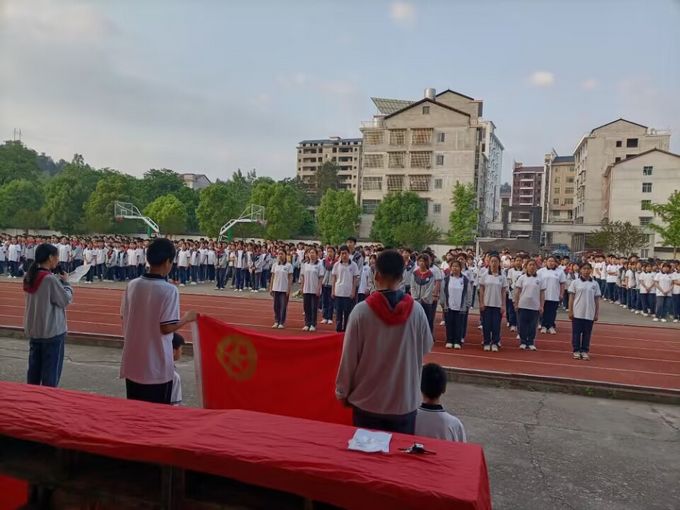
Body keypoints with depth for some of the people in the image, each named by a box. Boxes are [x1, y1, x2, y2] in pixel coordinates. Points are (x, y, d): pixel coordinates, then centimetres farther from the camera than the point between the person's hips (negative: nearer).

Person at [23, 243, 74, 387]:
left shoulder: (30, 276, 4)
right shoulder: (50, 279, -20)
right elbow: (66, 300, -13)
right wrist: (65, 282, -1)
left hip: (34, 330, 8)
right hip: (52, 331, -8)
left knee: (34, 369, 16)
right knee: (51, 371, 4)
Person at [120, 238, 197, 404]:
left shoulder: (132, 285, -1)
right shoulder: (169, 290, -17)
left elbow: (124, 319, 7)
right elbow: (166, 328, -18)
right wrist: (187, 318, -2)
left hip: (132, 363, 6)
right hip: (157, 367, -5)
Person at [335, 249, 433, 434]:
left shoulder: (362, 310, -16)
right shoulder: (416, 310, -11)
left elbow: (349, 357, -9)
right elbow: (426, 347, 5)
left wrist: (342, 392, 4)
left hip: (367, 402, -1)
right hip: (405, 402, 1)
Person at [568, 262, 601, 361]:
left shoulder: (595, 284, 5)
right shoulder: (575, 282, 0)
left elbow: (597, 300, 7)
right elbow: (571, 297, 1)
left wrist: (597, 313, 4)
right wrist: (570, 311, -4)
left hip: (589, 314, 1)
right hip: (577, 313, -1)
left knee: (587, 333, 6)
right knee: (576, 332, 3)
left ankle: (585, 351, 15)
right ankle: (576, 351, 12)